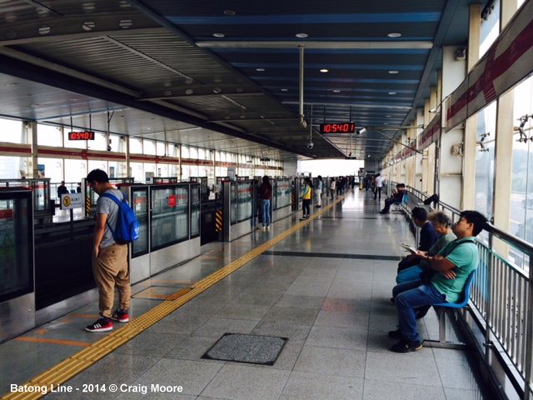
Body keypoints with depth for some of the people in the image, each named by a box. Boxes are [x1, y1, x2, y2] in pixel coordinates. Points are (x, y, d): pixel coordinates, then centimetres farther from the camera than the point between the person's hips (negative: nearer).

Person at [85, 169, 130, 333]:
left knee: (105, 284, -2)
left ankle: (105, 320, 4)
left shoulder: (104, 199, -18)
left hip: (108, 248, -9)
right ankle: (123, 312, 27)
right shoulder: (121, 194, 9)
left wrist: (95, 245, -12)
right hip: (122, 245, 9)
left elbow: (100, 226, -21)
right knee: (123, 280, 15)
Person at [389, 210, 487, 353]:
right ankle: (405, 329, 23)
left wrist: (432, 259, -1)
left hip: (443, 292, -11)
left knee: (402, 299, -21)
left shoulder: (466, 248, -23)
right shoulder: (456, 243, 12)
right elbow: (436, 261, 9)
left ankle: (412, 341, -6)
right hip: (435, 282, 11)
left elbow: (439, 265, -26)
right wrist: (440, 265, -16)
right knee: (398, 290, 12)